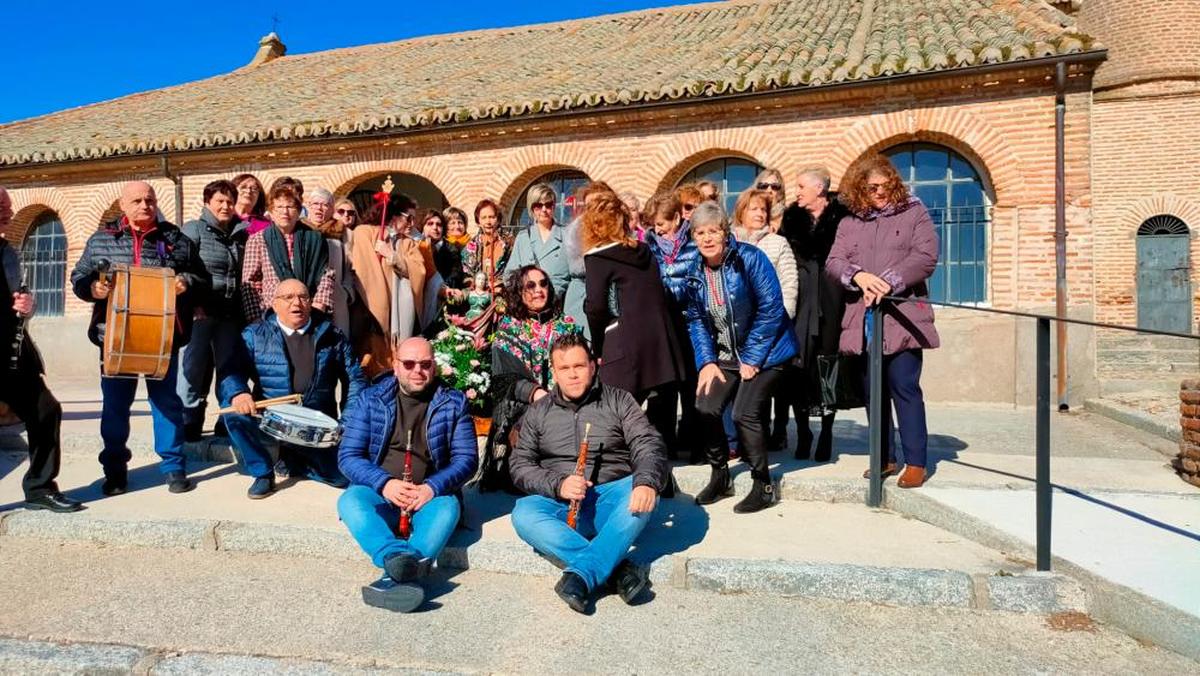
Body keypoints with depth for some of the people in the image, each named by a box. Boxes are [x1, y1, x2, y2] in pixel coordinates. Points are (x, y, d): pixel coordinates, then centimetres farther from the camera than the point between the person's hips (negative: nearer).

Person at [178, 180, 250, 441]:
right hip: (200, 312, -4)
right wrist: (192, 304, -15)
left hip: (230, 314, 4)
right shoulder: (194, 229, 2)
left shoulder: (241, 233, 14)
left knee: (229, 369, 7)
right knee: (193, 368, 1)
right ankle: (189, 424, 9)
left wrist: (243, 308, 6)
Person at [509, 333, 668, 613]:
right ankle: (617, 568, -33)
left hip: (611, 499, -1)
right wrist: (558, 485, -14)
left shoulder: (619, 400, 9)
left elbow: (648, 446, -3)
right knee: (524, 513, -30)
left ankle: (581, 575, -35)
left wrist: (647, 482, -27)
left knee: (641, 495, -31)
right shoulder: (538, 412, 14)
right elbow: (520, 466, 6)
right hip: (561, 505, 1)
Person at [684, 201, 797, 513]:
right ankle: (720, 476, 13)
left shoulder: (749, 257, -16)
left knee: (744, 413, -18)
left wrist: (752, 359, -17)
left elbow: (771, 308, -17)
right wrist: (707, 361, -7)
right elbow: (696, 321, 6)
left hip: (763, 353, -5)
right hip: (724, 356, 6)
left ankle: (763, 485, 3)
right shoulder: (695, 271, 1)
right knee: (706, 406, -10)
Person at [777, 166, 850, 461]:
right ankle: (802, 432, 10)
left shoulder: (842, 217, 0)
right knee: (799, 361, -2)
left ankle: (826, 434, 15)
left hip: (831, 300, -2)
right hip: (800, 299, 3)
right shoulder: (791, 218, 12)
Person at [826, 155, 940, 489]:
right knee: (873, 390, 8)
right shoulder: (849, 223, 15)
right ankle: (884, 457, 19)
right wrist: (858, 276, -17)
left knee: (904, 387, -7)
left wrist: (889, 283, -18)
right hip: (863, 320, 4)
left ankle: (916, 462, 2)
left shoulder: (914, 213, 7)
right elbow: (833, 262, 3)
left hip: (902, 317, -3)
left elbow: (925, 257, -6)